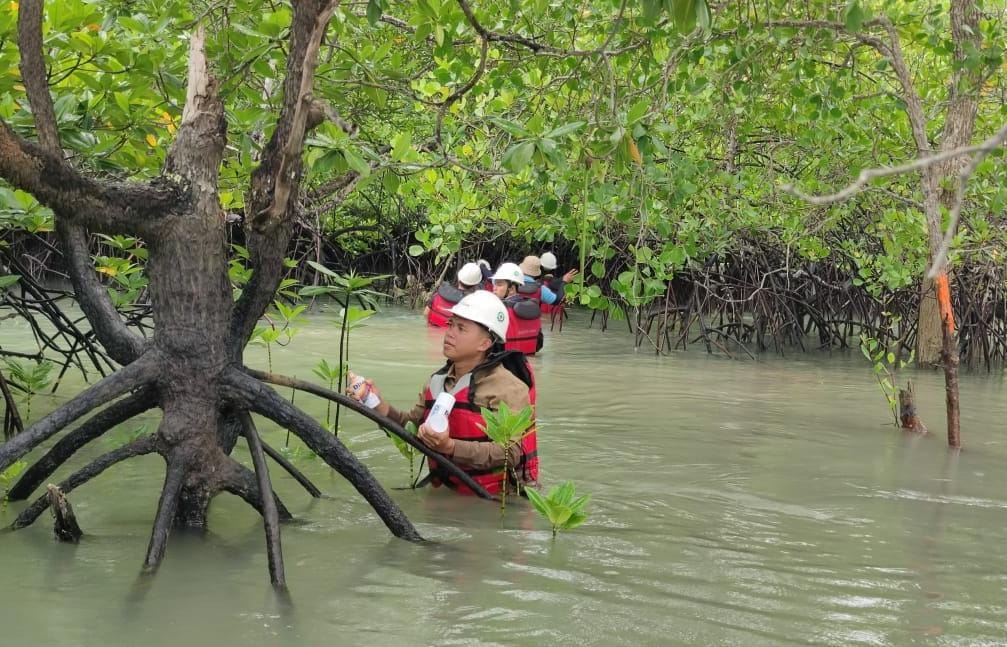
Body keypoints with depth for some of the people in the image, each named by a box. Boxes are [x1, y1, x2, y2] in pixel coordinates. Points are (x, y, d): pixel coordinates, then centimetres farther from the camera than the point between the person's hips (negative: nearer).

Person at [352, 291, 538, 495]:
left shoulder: (507, 388, -10)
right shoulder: (438, 381, 14)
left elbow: (512, 453, -18)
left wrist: (450, 447, -26)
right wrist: (380, 406, -3)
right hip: (446, 495, 6)